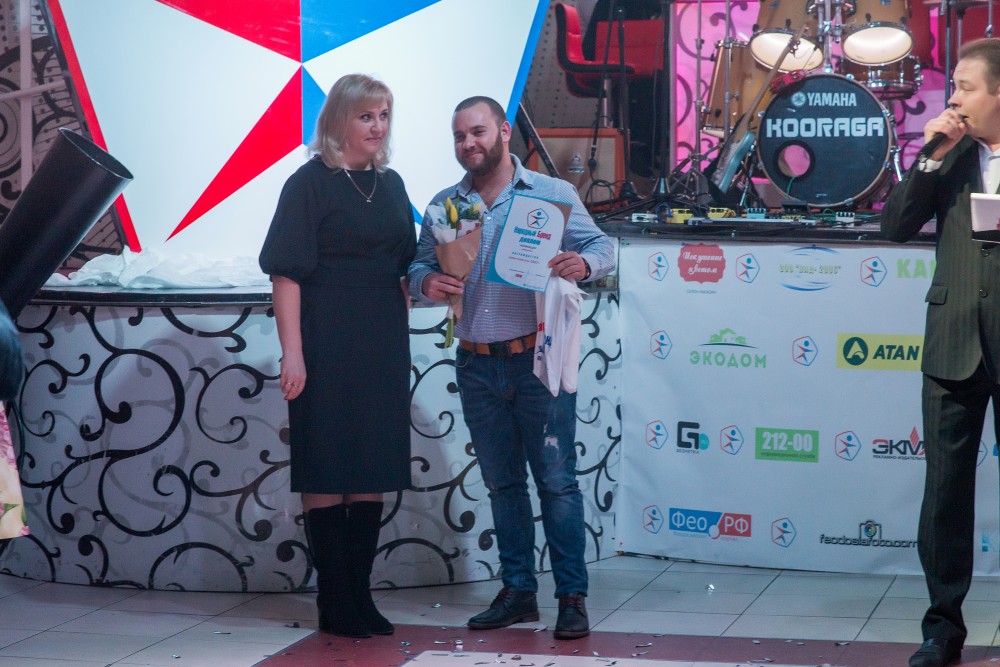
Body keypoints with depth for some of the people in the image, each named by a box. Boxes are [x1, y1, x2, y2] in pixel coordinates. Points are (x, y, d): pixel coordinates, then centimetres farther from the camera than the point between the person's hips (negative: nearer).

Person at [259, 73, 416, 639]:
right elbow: (286, 272, -11)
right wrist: (293, 351, -17)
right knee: (327, 474, -1)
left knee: (373, 472, 8)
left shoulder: (391, 185, 12)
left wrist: (401, 342, 14)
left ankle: (360, 595, 15)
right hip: (327, 348, -6)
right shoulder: (310, 184, -6)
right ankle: (334, 603, 4)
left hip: (382, 348, 6)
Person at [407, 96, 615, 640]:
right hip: (477, 365, 4)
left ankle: (572, 596, 0)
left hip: (538, 360, -4)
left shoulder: (552, 194, 0)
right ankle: (518, 591, 20)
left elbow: (601, 248, -3)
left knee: (556, 481, -4)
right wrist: (427, 283, -13)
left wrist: (583, 263, -25)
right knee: (502, 483, 12)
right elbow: (418, 267, 10)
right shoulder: (443, 206, 10)